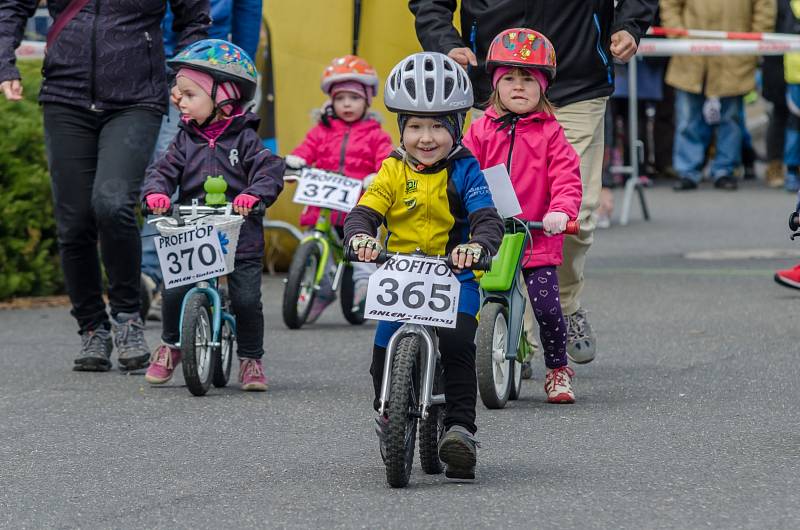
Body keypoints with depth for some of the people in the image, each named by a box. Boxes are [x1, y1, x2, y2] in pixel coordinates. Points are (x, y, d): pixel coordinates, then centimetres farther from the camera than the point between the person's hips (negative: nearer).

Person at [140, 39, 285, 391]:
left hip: (240, 235, -3)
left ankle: (251, 359, 11)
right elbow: (165, 169, 2)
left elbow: (269, 169, -12)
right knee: (174, 292, -11)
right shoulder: (186, 140, 11)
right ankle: (170, 346, 15)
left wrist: (254, 194, -32)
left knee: (246, 299, -10)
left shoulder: (244, 138, 0)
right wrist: (156, 191, -21)